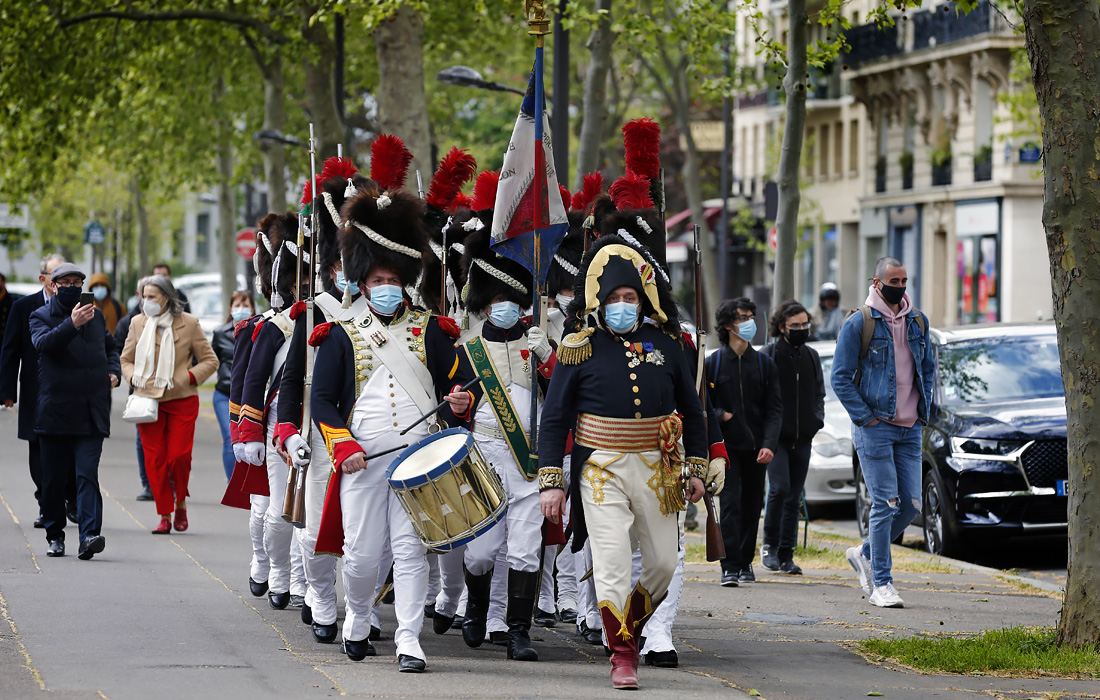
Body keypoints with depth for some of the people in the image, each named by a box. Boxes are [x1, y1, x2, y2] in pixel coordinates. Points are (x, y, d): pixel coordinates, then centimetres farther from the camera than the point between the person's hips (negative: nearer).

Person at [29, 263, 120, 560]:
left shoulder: (95, 315, 14)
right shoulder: (41, 316, 3)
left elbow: (110, 347, 30)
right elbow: (43, 343, -19)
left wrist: (114, 372, 11)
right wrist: (71, 325, -33)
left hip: (92, 413, 1)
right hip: (54, 410, -1)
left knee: (87, 473, -12)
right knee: (53, 477, 6)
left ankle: (89, 536, -22)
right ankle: (55, 535, 21)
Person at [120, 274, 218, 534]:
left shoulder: (188, 323, -2)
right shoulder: (138, 324, 6)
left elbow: (210, 361, 5)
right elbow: (126, 359, 19)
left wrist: (189, 377, -10)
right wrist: (134, 377, -1)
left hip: (182, 400, -2)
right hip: (148, 399, 2)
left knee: (179, 457, -9)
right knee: (154, 460, -2)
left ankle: (181, 504, 17)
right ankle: (164, 517, 6)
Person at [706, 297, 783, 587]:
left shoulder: (764, 364, 8)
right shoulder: (713, 363, 2)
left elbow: (774, 408, 4)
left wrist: (769, 443, -9)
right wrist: (719, 415, -15)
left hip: (756, 447, 3)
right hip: (727, 444, -3)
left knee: (752, 506, 8)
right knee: (730, 504, -11)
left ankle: (746, 562, 21)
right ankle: (730, 566, -13)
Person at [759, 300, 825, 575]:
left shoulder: (811, 357, 13)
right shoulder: (768, 356, -3)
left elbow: (819, 393, 21)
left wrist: (817, 418, 5)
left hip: (802, 439, 5)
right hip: (776, 437, -5)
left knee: (794, 497, 5)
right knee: (780, 488, -18)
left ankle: (786, 555, 11)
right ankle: (770, 545, -1)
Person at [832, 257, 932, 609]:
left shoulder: (918, 322, 11)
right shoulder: (859, 323, -6)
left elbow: (928, 368, 23)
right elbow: (840, 377, -5)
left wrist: (924, 409, 10)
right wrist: (864, 417, -11)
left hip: (910, 430, 6)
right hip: (875, 428, -6)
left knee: (911, 504, 4)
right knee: (885, 504, -9)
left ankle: (865, 554, 26)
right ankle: (881, 583, -3)